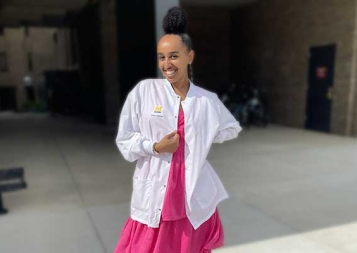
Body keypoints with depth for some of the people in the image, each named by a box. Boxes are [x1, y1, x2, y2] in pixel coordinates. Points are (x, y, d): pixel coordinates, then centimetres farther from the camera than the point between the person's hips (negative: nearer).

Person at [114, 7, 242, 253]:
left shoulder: (208, 100, -2)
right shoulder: (144, 90, -6)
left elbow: (232, 129, 16)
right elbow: (124, 139, -1)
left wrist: (202, 138, 2)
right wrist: (155, 147, -17)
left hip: (194, 195, 2)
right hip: (154, 194, -1)